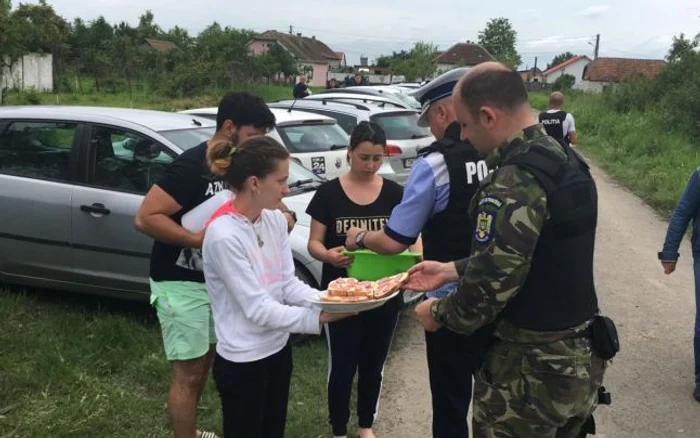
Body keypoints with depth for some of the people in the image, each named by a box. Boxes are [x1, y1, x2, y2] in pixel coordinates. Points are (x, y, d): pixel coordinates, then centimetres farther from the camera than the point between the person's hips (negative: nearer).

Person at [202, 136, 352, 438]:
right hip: (242, 362, -7)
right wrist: (318, 318, -23)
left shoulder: (275, 219, -2)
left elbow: (288, 283, 1)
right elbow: (256, 308, -23)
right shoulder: (223, 235, -25)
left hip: (278, 349, 7)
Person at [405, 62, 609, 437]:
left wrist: (440, 313, -8)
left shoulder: (516, 182, -25)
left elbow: (492, 283, -26)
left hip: (532, 371, -9)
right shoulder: (565, 160, 5)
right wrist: (452, 270, 14)